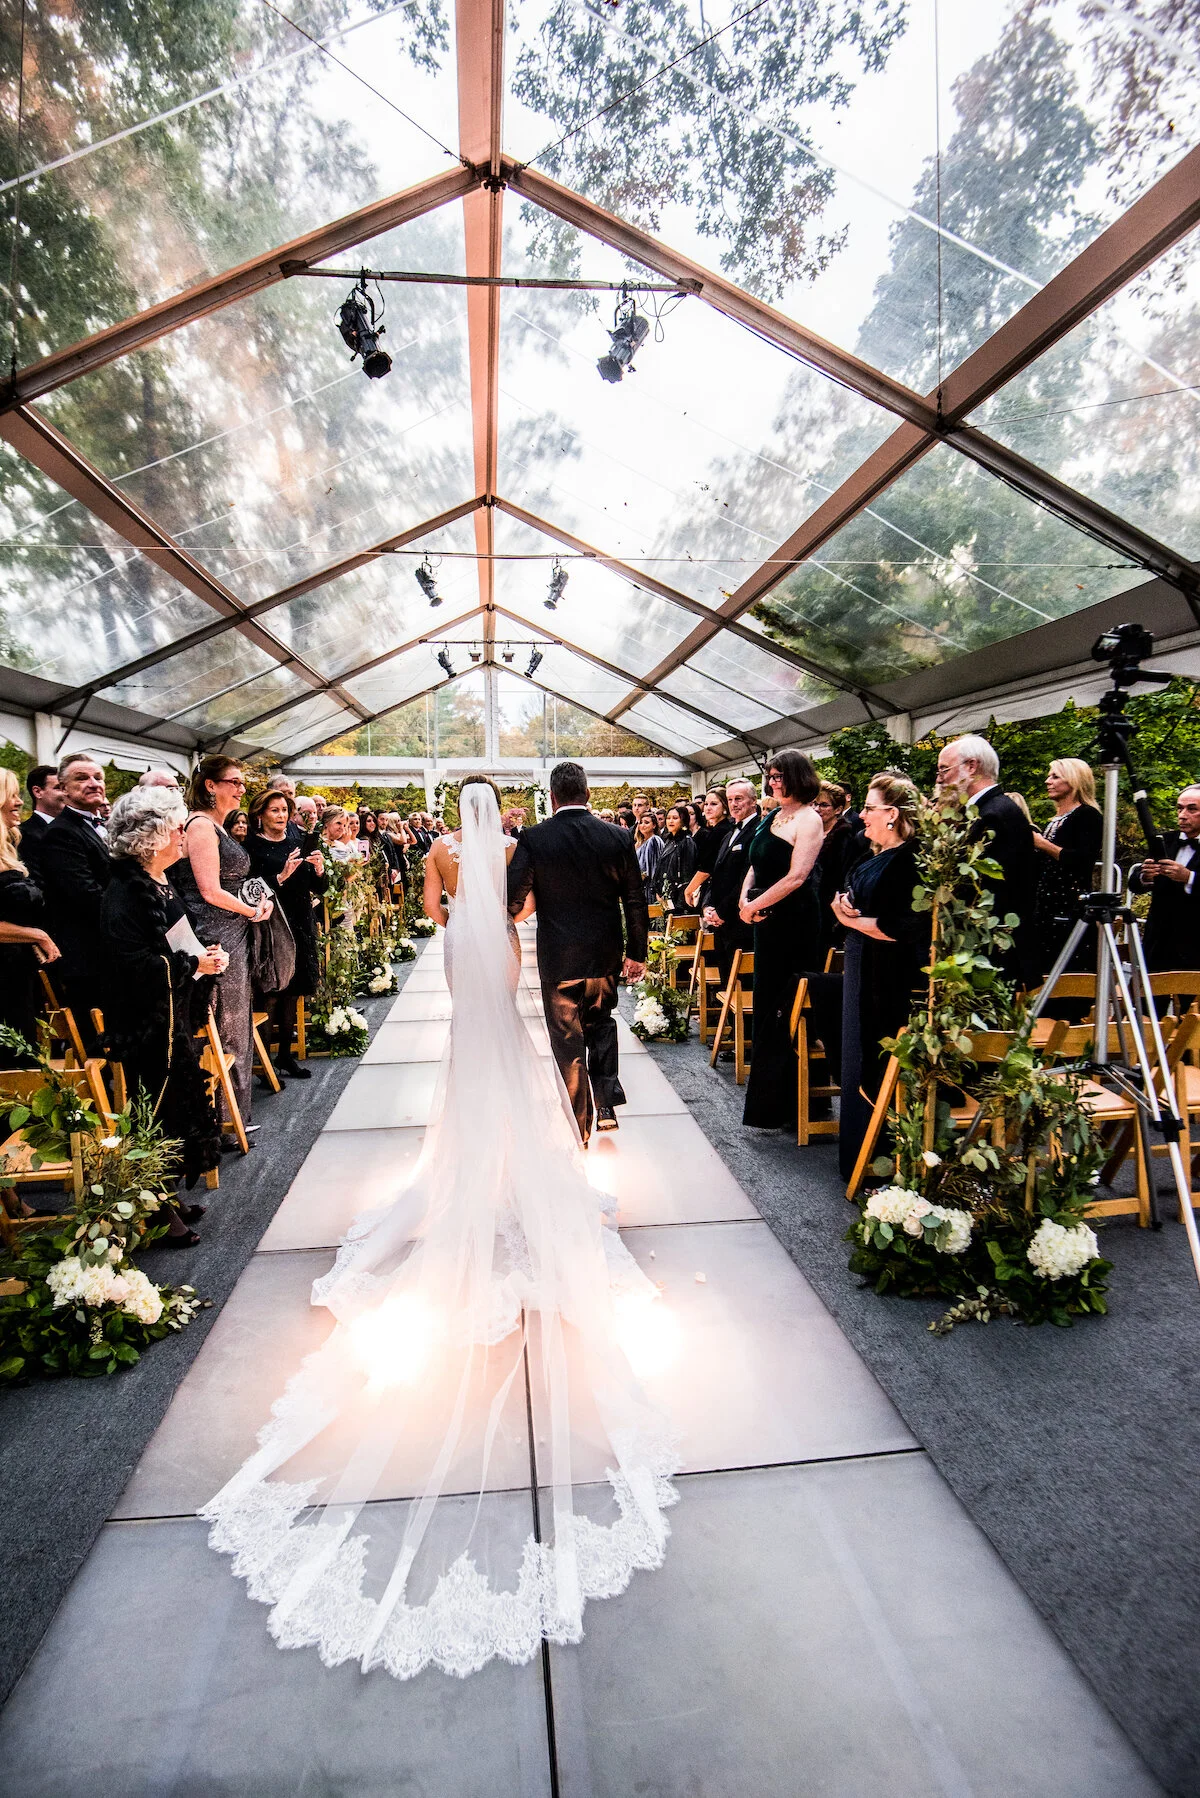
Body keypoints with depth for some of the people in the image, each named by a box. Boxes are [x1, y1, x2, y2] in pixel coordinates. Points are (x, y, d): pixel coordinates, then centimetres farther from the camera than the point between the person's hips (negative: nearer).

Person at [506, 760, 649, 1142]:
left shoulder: (534, 839, -12)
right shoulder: (617, 837, -4)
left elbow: (512, 899, -13)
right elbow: (635, 901, 0)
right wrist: (637, 952, 10)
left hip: (558, 957, -3)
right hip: (606, 954, 3)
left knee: (568, 1041, 10)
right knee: (601, 1025, 25)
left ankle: (579, 1126, 22)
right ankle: (607, 1104, 18)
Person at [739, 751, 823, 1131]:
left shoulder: (808, 819, -11)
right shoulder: (772, 815, 14)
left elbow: (796, 877, -20)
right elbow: (756, 864, 15)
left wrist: (756, 904, -14)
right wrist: (745, 899, -1)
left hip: (794, 922, -9)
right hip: (766, 919, 9)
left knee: (783, 1009, -2)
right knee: (766, 1002, 15)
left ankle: (780, 1104, 10)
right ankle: (768, 1097, 29)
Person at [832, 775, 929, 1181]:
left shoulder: (910, 860, -18)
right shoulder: (875, 855, 11)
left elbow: (903, 927, -25)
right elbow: (850, 893, 20)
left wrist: (853, 920, -14)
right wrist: (841, 902, -3)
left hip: (892, 981, -10)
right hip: (862, 969, 10)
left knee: (882, 1065, 1)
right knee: (860, 1055, 17)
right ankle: (857, 1144, 31)